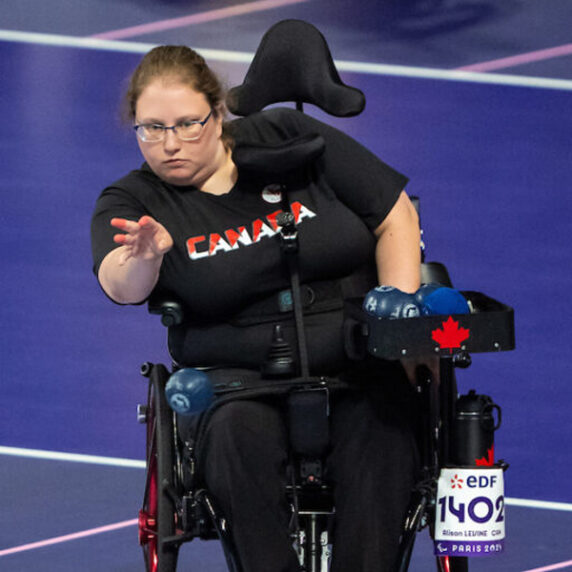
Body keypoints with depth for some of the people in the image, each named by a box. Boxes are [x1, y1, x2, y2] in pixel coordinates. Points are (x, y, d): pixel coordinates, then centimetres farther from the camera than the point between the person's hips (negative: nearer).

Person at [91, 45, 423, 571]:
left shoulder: (288, 138, 6)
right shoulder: (131, 203, 3)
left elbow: (395, 216, 9)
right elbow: (122, 287, -19)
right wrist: (144, 257, -43)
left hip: (357, 356, 0)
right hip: (239, 374, 0)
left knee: (381, 422, -30)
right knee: (241, 432, -34)